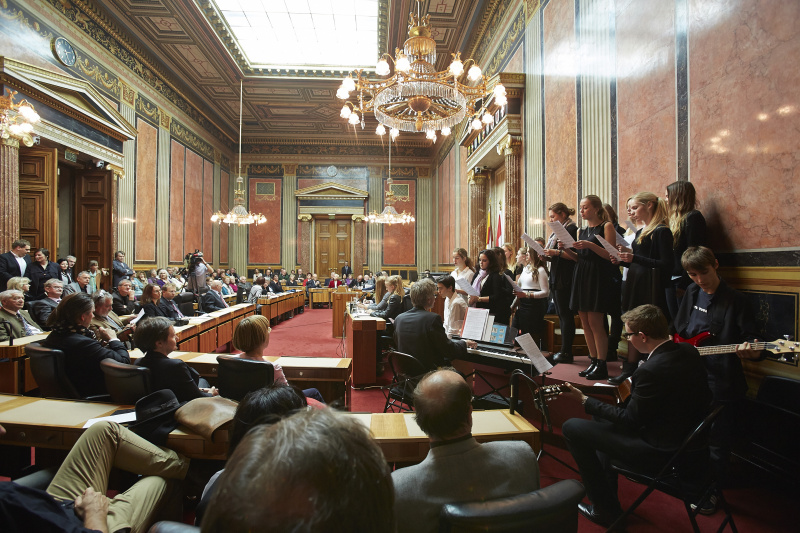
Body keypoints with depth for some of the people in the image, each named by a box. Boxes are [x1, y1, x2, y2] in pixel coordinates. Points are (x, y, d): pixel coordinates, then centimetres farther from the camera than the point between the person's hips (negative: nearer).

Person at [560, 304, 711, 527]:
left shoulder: (651, 370, -30)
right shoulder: (689, 351, -3)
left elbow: (630, 421, -19)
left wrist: (584, 400, -10)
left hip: (661, 452, -9)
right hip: (687, 440, 10)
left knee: (571, 427, -5)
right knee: (602, 418, 24)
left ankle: (606, 509, 9)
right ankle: (606, 491, 32)